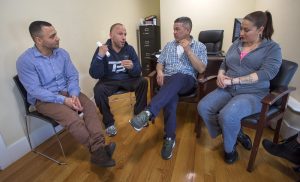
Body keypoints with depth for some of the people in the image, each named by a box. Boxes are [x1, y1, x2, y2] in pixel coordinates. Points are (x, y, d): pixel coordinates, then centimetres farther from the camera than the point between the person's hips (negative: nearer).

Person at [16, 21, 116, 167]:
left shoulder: (62, 53, 2)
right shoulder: (25, 61, -13)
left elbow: (72, 76, 2)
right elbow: (35, 91, -18)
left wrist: (74, 94, -17)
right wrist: (63, 100, -25)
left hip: (67, 92, 5)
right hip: (44, 99, -4)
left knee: (90, 106, -23)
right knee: (72, 118, -30)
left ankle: (98, 149, -30)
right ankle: (98, 150, -19)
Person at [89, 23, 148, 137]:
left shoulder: (129, 49, -3)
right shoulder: (102, 49, -10)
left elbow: (138, 71, -9)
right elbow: (94, 75, -18)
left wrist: (132, 67, -33)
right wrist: (100, 57, -33)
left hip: (127, 79, 3)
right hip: (109, 81, -2)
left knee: (143, 82, -22)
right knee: (98, 90, -31)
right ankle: (109, 122, -10)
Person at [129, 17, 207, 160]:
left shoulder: (200, 46, 11)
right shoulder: (169, 45, 21)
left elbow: (201, 69, -1)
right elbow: (160, 63, 18)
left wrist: (188, 50, -8)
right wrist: (160, 71, -7)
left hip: (187, 81, -1)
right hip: (168, 80, 2)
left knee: (177, 78, -39)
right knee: (171, 97, -35)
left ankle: (148, 113, -50)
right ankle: (169, 138, -28)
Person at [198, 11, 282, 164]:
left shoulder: (272, 48, 0)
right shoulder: (237, 44, 14)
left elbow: (266, 73, -15)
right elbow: (224, 64, 16)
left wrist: (233, 80, -22)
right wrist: (220, 75, -8)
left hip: (253, 94, -5)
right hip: (227, 90, 5)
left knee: (227, 116, -33)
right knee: (203, 107, -17)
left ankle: (230, 147, 1)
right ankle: (235, 134, 4)